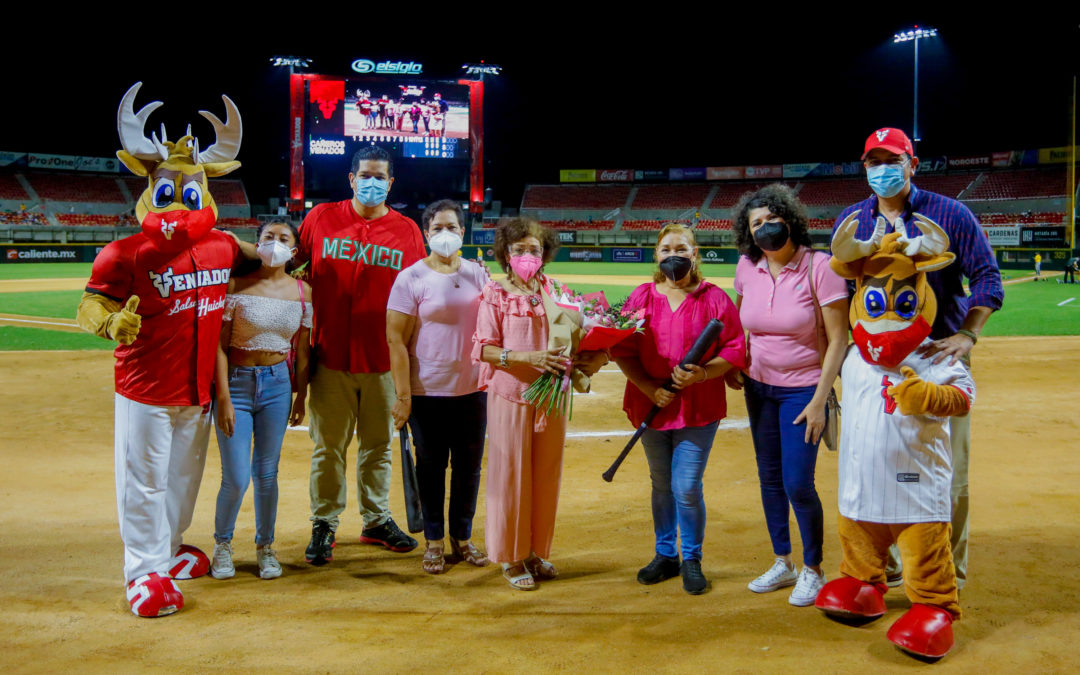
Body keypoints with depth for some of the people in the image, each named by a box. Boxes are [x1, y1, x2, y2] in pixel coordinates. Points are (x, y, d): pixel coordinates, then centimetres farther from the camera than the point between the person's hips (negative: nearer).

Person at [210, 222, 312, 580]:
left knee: (267, 473, 8)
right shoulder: (236, 286, -6)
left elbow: (302, 349, 9)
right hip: (236, 382, -2)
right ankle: (222, 544, 24)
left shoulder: (303, 292, 2)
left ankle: (265, 547, 27)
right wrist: (224, 398, -12)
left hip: (277, 384, 2)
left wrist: (301, 396, 10)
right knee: (236, 479, -2)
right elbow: (220, 345, -8)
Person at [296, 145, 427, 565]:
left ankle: (377, 521, 26)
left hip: (383, 359, 1)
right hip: (331, 356, -1)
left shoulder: (407, 231, 4)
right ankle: (324, 526, 17)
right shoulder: (320, 219, 3)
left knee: (379, 444, 12)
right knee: (328, 446, 4)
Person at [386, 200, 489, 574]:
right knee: (431, 466, 7)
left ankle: (462, 537, 27)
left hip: (472, 389, 3)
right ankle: (434, 541, 23)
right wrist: (402, 395, -12)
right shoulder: (411, 279, -5)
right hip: (427, 392, -3)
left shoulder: (479, 275, 6)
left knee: (469, 466, 11)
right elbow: (396, 339, -8)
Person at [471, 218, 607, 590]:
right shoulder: (495, 293, -4)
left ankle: (536, 550, 25)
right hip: (511, 393, -4)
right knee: (511, 474, 3)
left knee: (546, 475, 10)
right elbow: (483, 349, -10)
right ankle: (511, 556, 17)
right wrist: (528, 357, -23)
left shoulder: (555, 291, 6)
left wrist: (594, 356, -10)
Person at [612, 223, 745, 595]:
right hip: (651, 407, 3)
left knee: (687, 489, -4)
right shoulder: (641, 297, 2)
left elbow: (735, 350, -3)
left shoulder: (714, 299, -3)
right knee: (661, 485, 15)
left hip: (698, 409, -3)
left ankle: (692, 560, 17)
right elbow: (622, 349, 0)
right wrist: (648, 388, -12)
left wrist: (703, 374, -20)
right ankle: (665, 555, 32)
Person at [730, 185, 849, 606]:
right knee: (770, 480, 13)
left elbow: (838, 340, -15)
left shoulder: (819, 267, -16)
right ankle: (783, 564, 30)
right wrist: (734, 365, 5)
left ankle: (812, 571, 15)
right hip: (759, 387, 5)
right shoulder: (747, 268, -2)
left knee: (798, 484, -7)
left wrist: (819, 401, -19)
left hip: (803, 389, -5)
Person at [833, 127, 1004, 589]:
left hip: (938, 354, -3)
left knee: (948, 471, 0)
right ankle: (881, 567, 23)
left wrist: (967, 335, -16)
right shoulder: (850, 222, 8)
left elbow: (987, 279, -3)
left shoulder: (950, 215, -1)